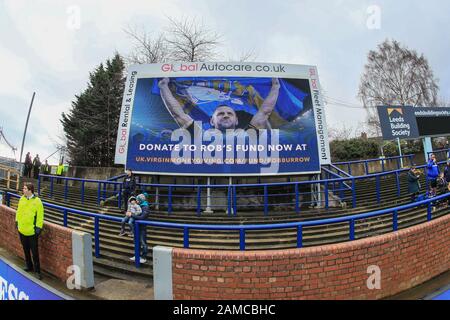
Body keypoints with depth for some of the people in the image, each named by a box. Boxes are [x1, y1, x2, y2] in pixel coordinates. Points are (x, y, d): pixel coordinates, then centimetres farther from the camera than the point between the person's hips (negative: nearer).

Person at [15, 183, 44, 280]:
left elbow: (40, 216, -13)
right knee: (26, 250, 18)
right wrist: (17, 221, 13)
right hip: (22, 229, 6)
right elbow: (18, 211, 14)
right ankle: (29, 266, 34)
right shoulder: (22, 199, 3)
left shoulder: (37, 201, -14)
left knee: (35, 252, 0)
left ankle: (37, 270, 9)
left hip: (32, 231, -6)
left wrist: (38, 227, -15)